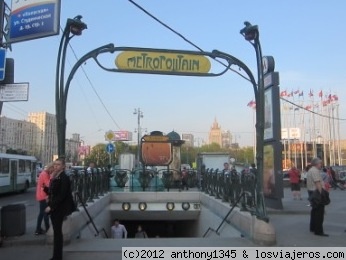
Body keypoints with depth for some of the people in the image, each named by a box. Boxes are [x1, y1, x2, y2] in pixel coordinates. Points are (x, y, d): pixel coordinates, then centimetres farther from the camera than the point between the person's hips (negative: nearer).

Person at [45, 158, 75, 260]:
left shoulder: (64, 178, -15)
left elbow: (62, 195, -20)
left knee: (57, 232, -2)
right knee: (56, 231, 14)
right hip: (53, 207, 8)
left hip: (59, 208, -8)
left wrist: (51, 206, -20)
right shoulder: (55, 177, 11)